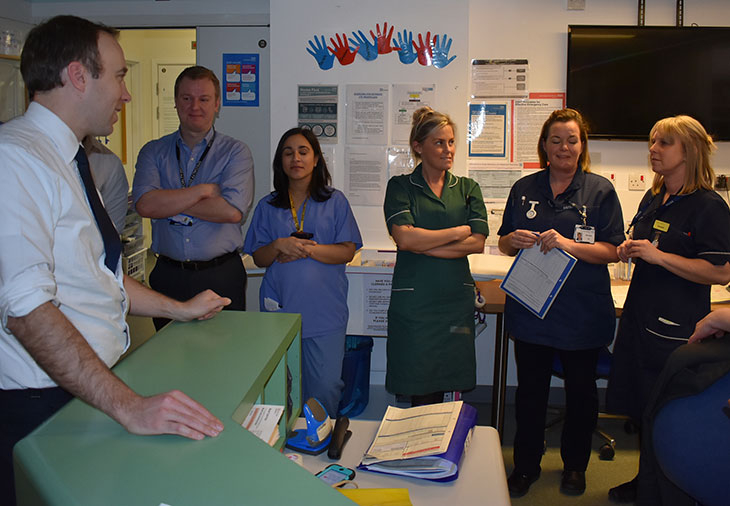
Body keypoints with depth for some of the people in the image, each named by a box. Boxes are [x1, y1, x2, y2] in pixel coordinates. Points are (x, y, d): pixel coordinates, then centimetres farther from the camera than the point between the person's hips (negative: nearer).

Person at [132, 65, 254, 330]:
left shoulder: (236, 152, 1)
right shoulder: (153, 152, 7)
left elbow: (233, 211, -14)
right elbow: (145, 204, -10)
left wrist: (170, 203, -8)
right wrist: (205, 190, -12)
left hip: (221, 277, -1)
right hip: (168, 276, 2)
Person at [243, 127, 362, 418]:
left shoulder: (335, 202, 6)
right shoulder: (268, 206, 11)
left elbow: (347, 252, -1)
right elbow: (258, 258, 9)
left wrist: (306, 249, -13)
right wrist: (280, 246, -11)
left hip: (325, 311, -1)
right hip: (279, 309, 2)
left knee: (325, 388, -2)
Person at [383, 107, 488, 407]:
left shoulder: (468, 188, 12)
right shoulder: (400, 187, 4)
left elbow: (477, 243, 0)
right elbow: (404, 237, -12)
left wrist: (424, 246, -8)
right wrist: (458, 231, -4)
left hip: (456, 300, 3)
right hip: (414, 300, -2)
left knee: (447, 383, 3)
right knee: (420, 390, -1)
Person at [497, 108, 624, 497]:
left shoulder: (600, 190, -2)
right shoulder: (524, 189, 7)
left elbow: (611, 251, -8)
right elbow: (504, 245, 12)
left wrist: (568, 244, -23)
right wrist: (514, 241, -11)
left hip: (582, 312, -2)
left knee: (580, 390, 12)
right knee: (530, 389, 9)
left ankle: (575, 465, 32)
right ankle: (526, 465, 26)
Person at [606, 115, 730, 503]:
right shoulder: (652, 200, 11)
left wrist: (658, 255, -22)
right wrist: (629, 251, 2)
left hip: (677, 326, -7)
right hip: (640, 315, 8)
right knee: (640, 406, 15)